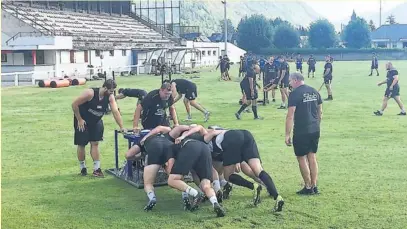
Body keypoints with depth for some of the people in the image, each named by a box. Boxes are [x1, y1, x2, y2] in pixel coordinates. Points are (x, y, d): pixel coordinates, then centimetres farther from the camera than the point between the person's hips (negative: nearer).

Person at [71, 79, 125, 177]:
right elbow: (74, 104, -24)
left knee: (95, 144, 0)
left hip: (96, 121, 4)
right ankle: (82, 168, 18)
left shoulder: (110, 97, -16)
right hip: (82, 121, -4)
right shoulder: (90, 93, -30)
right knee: (81, 145, 3)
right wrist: (79, 120, -18)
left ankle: (97, 169, 2)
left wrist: (121, 127, -24)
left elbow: (115, 112, -19)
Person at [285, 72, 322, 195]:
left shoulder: (295, 94, -12)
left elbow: (290, 116, -15)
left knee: (302, 158, 5)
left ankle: (308, 187, 9)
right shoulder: (314, 92, 9)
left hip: (301, 132, -7)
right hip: (315, 130, 7)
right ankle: (314, 186, 17)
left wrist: (287, 134, -12)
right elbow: (320, 112, 14)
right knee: (312, 157, 14)